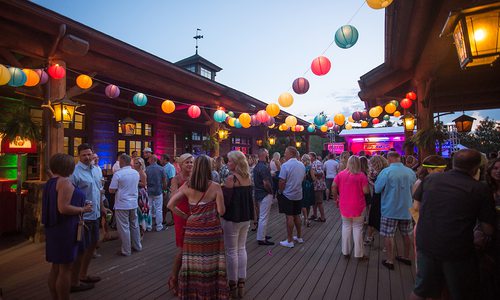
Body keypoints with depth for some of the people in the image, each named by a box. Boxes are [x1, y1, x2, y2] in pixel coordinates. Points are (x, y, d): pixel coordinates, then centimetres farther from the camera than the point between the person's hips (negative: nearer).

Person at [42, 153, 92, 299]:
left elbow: (53, 206, 19)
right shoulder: (64, 182, -18)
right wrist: (83, 209, -14)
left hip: (54, 228, 10)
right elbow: (63, 208, -26)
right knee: (65, 269, 0)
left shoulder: (50, 182, 12)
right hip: (65, 229, -10)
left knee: (56, 267, 17)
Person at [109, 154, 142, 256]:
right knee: (134, 225, 17)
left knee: (124, 227, 4)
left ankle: (126, 251, 12)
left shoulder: (118, 174, -15)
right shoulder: (136, 173, 2)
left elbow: (111, 190, -12)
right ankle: (137, 246, 28)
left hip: (122, 204, -6)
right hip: (134, 203, 6)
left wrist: (119, 188, 7)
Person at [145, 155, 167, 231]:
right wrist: (164, 188, 13)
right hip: (158, 191, -2)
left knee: (149, 209, 11)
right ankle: (159, 226, 10)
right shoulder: (161, 169, -6)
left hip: (148, 191, 2)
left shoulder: (146, 169, -4)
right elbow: (164, 181, -4)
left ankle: (149, 226, 18)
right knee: (158, 209, 5)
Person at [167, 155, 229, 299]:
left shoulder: (187, 186, -2)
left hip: (193, 230, 2)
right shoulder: (215, 187, -10)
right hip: (212, 230, -2)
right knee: (211, 263, 11)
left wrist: (185, 216, 7)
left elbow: (170, 204, -2)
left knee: (192, 263, 14)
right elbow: (221, 211, -9)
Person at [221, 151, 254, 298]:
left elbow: (225, 200, -20)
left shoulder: (231, 178, -18)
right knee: (241, 249, 15)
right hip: (245, 217, 7)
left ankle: (233, 286, 16)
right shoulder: (247, 177, 5)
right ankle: (241, 284, 22)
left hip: (232, 218, -7)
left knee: (231, 251, 5)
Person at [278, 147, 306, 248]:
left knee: (289, 217, 0)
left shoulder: (285, 165, -17)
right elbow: (302, 178, 11)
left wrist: (280, 192, -3)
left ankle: (289, 241, 8)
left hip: (287, 195, -6)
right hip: (298, 194, 6)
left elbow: (282, 181, -18)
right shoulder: (302, 165, 3)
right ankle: (299, 237, 29)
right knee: (297, 215, 18)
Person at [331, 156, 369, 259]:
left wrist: (335, 198, 12)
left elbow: (333, 187, -2)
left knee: (346, 226, 14)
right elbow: (366, 191, -12)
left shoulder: (341, 174, 0)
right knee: (357, 228, 7)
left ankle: (346, 251, 22)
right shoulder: (361, 175, -9)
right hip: (358, 206, -2)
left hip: (344, 206, 3)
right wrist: (366, 185, 9)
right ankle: (359, 253, 16)